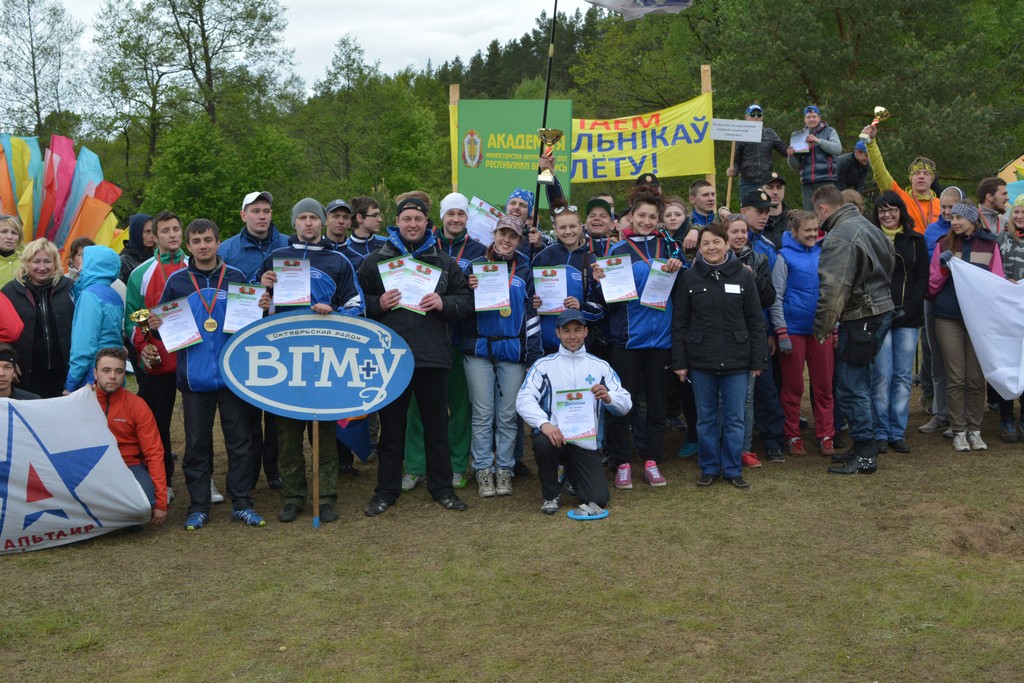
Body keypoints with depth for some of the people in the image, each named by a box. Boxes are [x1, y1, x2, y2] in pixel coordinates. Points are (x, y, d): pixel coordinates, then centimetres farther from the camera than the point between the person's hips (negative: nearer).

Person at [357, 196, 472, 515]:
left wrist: (444, 304, -9)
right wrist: (378, 304, -12)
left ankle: (442, 488, 21)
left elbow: (466, 301, 10)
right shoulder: (375, 261, 7)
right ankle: (386, 491, 18)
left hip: (433, 356, 1)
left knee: (436, 425, 9)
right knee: (391, 426, 7)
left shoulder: (445, 262, 11)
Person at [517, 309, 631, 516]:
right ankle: (551, 493, -4)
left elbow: (625, 404, 3)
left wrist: (608, 397, -21)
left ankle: (572, 475, 25)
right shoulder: (544, 365, 3)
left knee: (598, 499, -13)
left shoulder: (600, 366, 9)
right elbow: (524, 399, -11)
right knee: (543, 443, -37)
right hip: (554, 435, -1)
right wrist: (544, 423, -29)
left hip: (586, 443, 2)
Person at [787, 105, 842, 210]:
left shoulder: (829, 131, 9)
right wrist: (791, 155, -6)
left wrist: (818, 140, -15)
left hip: (826, 179, -3)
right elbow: (795, 166, 15)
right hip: (807, 181, 3)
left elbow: (838, 149, -9)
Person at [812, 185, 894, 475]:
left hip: (860, 318, -10)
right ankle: (864, 447, 27)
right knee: (859, 382, 18)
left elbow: (833, 288, -22)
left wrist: (822, 327, -12)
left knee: (850, 387, -4)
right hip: (881, 308, 10)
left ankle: (865, 455, 1)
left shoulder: (838, 237, -16)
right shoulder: (865, 225, 15)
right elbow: (890, 259, 23)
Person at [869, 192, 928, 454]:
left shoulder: (916, 240, 11)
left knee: (903, 376, 4)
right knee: (882, 375, -6)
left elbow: (922, 278, 7)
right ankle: (880, 432, 4)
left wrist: (908, 308, -6)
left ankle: (898, 433, 12)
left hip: (908, 317, 3)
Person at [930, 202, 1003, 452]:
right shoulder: (944, 245, 6)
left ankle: (974, 431, 15)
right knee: (956, 377, 1)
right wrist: (943, 267, -9)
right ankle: (958, 431, 10)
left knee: (976, 378, 3)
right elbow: (932, 287, 7)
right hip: (949, 319, 0)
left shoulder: (990, 245, 6)